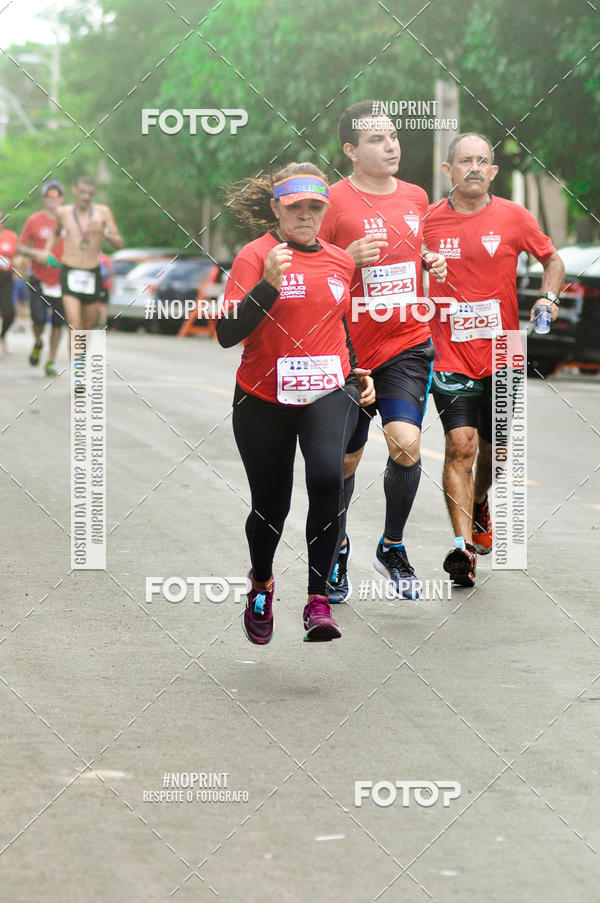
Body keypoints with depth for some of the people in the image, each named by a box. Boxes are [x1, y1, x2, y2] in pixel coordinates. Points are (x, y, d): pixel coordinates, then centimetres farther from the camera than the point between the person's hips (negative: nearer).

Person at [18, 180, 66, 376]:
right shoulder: (34, 221, -2)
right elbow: (21, 246, 3)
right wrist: (36, 254, -16)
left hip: (61, 279, 1)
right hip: (39, 279, -1)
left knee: (58, 322, 3)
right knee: (39, 319, -11)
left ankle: (51, 361, 16)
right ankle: (37, 343, 23)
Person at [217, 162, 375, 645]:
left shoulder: (342, 261, 8)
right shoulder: (256, 256, -7)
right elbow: (228, 334, -16)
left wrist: (358, 372, 11)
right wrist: (269, 284, -26)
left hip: (329, 392, 2)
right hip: (264, 400, -2)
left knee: (326, 475, -27)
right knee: (270, 504, 10)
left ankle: (318, 599, -24)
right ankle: (262, 584, 43)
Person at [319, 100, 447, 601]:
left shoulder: (416, 197, 8)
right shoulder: (333, 202, -9)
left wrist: (431, 263, 4)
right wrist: (349, 259, -22)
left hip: (409, 341, 3)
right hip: (352, 348, -3)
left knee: (406, 442, -17)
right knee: (346, 458, 8)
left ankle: (393, 547, 4)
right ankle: (336, 546, 34)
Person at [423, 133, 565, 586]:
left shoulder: (513, 217, -2)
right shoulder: (429, 220, -2)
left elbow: (552, 260, 11)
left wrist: (548, 297, -6)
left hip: (502, 354, 2)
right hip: (451, 355, -2)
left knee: (493, 449, 13)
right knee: (460, 444, -16)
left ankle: (479, 506, 45)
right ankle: (463, 544, -19)